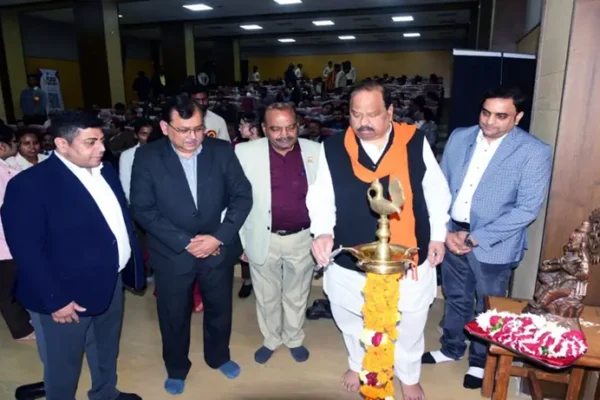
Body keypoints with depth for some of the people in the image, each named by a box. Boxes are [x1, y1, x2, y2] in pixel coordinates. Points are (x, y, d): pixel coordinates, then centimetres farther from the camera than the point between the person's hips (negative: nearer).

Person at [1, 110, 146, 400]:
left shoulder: (105, 171, 3)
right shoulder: (29, 184, -19)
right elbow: (27, 250, -20)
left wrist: (132, 265, 8)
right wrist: (54, 300, -20)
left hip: (110, 283, 7)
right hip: (66, 295, -7)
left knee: (106, 351, 27)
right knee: (63, 364, 15)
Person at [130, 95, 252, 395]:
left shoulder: (222, 151, -8)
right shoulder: (147, 157, -11)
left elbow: (242, 196, -6)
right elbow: (143, 209, -13)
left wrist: (219, 237, -16)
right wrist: (185, 242, -18)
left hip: (219, 248, 2)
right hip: (172, 253, -1)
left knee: (219, 308, 21)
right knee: (174, 315, 17)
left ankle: (218, 356, 49)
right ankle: (176, 369, 45)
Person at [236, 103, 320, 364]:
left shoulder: (315, 152, -6)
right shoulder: (246, 153, -10)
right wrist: (240, 240, -4)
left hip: (303, 238, 1)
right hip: (264, 239, 0)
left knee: (297, 295, 20)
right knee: (267, 296, 18)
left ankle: (294, 339, 44)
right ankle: (271, 339, 43)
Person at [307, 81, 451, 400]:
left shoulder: (415, 142, -6)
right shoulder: (333, 149, -7)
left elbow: (436, 192, 3)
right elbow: (321, 197, -5)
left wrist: (438, 235, 3)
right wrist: (323, 231, -22)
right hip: (351, 259, 1)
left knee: (408, 325, 18)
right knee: (352, 320, 23)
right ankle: (358, 364, 56)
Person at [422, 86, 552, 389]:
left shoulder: (534, 152, -12)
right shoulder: (459, 138, 1)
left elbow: (527, 209, -16)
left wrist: (475, 238, -18)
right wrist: (445, 230, -8)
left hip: (494, 244, -3)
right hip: (452, 235, 4)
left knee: (487, 307, 15)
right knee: (455, 298, 21)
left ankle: (480, 362, 39)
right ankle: (451, 349, 44)